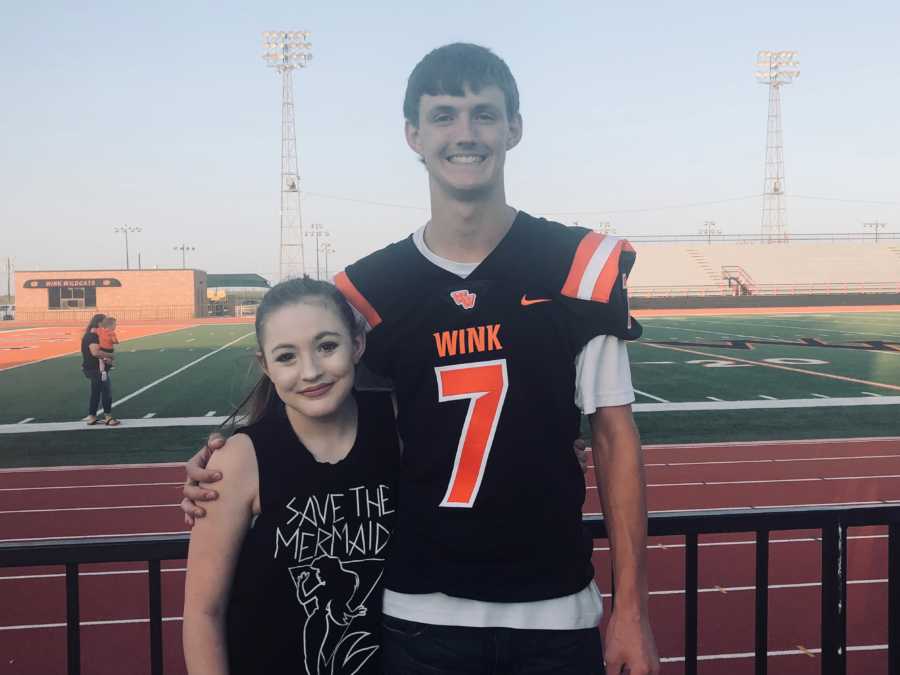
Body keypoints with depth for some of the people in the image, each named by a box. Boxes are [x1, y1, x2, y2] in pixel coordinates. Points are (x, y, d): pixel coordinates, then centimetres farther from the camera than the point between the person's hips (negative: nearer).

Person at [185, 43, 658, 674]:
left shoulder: (582, 268, -5)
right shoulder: (367, 289, -2)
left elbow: (615, 438, -3)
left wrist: (632, 609, -4)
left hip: (556, 614, 0)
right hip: (419, 616, 1)